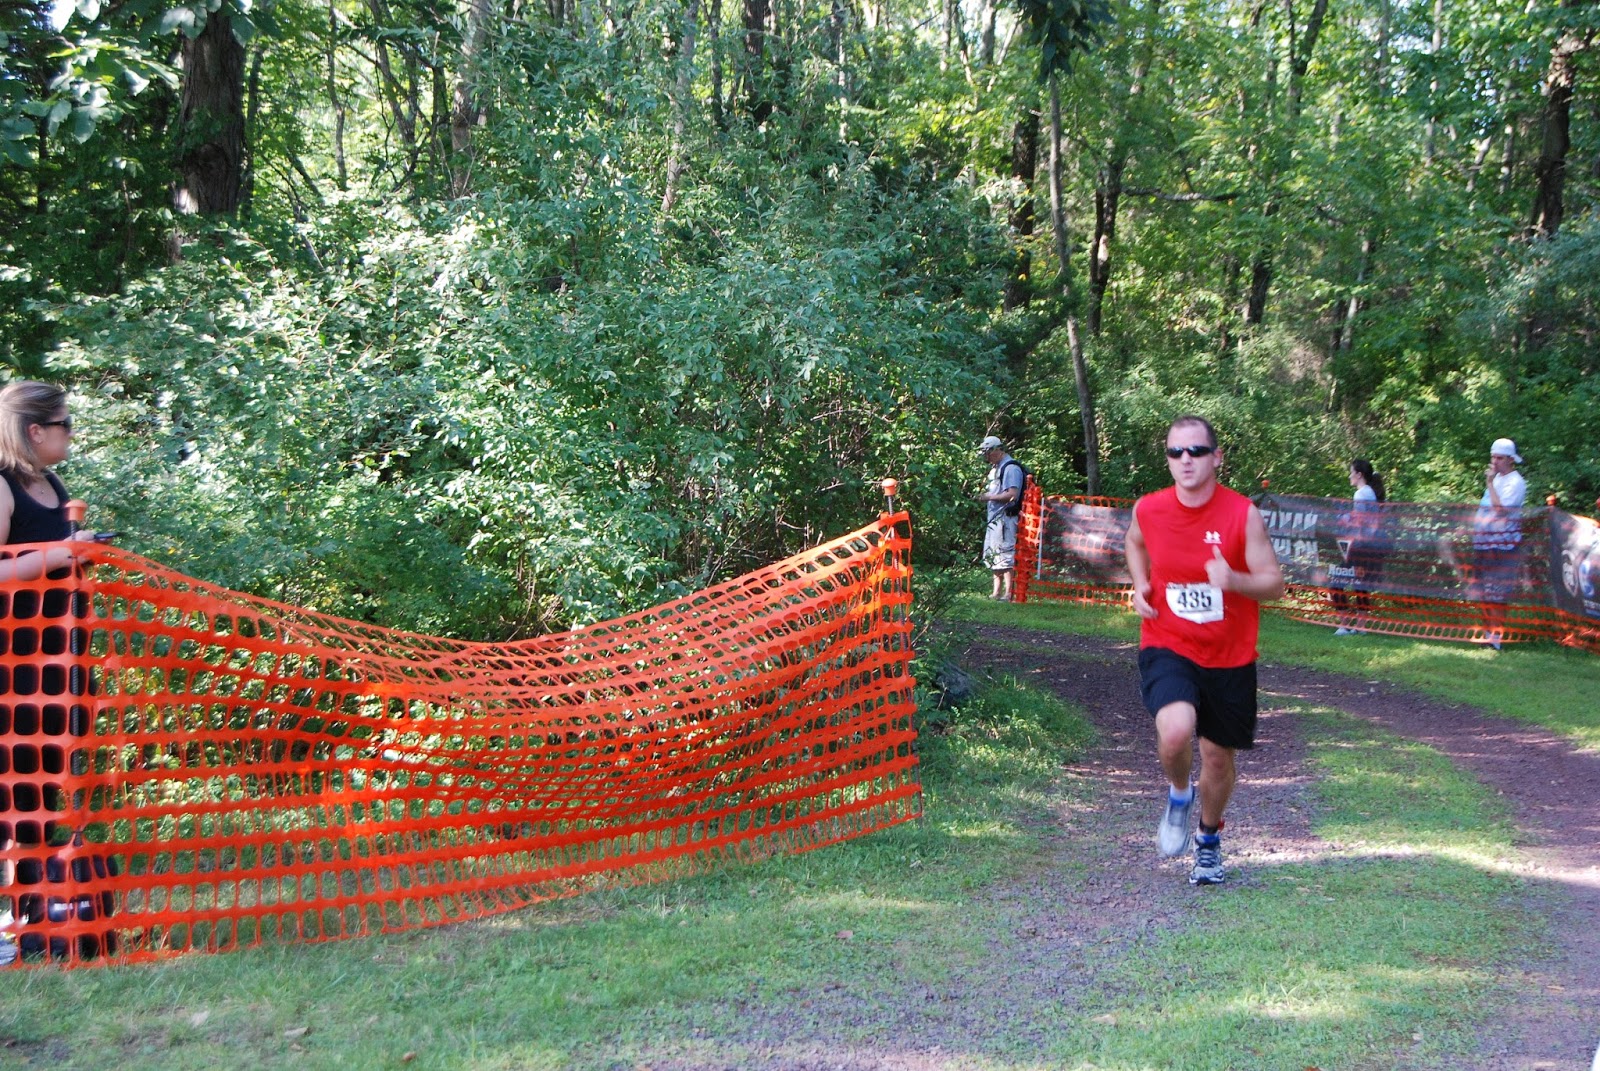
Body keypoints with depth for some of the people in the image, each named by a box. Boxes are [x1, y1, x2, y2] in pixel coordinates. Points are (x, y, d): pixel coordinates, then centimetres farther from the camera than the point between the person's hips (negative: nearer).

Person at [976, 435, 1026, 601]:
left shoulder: (1011, 468, -13)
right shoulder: (995, 468, 18)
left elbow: (1013, 494, -21)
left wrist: (990, 497, -16)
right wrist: (984, 494, 9)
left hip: (1005, 517, -10)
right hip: (994, 518, 10)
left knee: (1005, 556, -9)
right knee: (993, 556, 14)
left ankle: (1008, 593, -7)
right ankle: (997, 592, 21)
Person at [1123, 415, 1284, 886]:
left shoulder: (1243, 513, -12)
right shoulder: (1148, 510, -6)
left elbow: (1274, 583, -8)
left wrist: (1232, 580, -29)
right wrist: (1140, 586, 0)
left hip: (1229, 657, 1)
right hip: (1167, 649, 0)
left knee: (1219, 756, 13)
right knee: (1176, 730, -28)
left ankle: (1209, 840, 42)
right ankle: (1179, 794, 8)